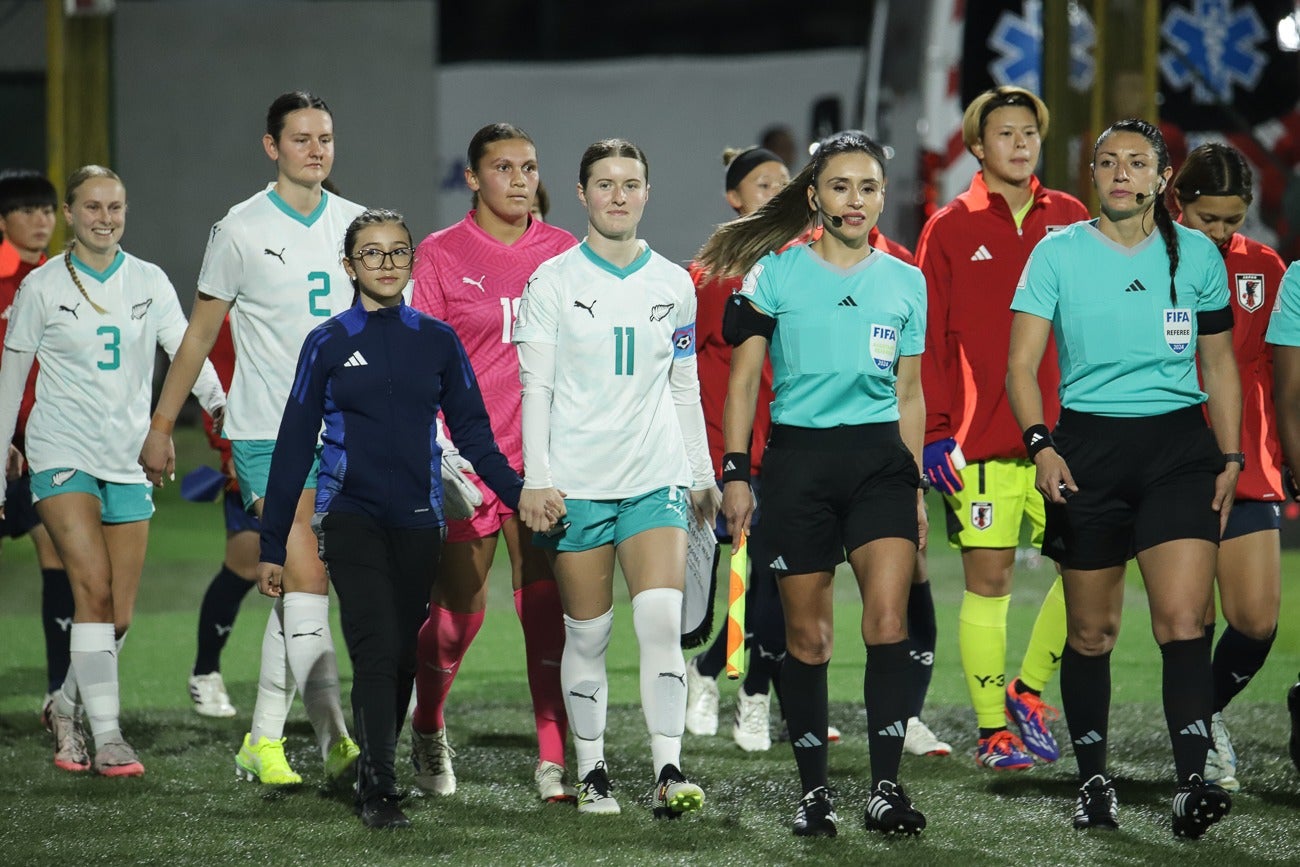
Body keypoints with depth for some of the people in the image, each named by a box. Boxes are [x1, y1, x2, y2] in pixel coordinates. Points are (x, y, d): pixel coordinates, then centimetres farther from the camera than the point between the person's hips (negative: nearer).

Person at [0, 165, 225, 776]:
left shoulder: (149, 283, 7)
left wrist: (218, 400, -23)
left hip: (128, 460, 4)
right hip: (62, 452, -3)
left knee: (119, 616, 3)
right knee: (94, 588, -19)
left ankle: (67, 706, 28)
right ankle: (106, 737, -18)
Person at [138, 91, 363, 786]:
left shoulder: (354, 225, 8)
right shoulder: (242, 230, -3)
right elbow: (200, 333, 4)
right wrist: (160, 425, 5)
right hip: (268, 434, -4)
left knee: (295, 592, 7)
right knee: (306, 581, -15)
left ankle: (264, 738, 15)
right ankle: (334, 738, -15)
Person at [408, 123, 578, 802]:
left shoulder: (564, 252, 7)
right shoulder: (439, 255, -1)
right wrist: (437, 450, -11)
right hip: (466, 459, -2)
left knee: (548, 606, -5)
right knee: (460, 608, 5)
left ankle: (553, 760, -3)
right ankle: (427, 728, 31)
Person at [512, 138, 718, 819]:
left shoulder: (674, 284, 10)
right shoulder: (553, 281, 1)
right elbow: (535, 385, -2)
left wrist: (703, 474, 17)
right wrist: (537, 476, -10)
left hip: (656, 478, 2)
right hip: (576, 481, -2)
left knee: (661, 621, -14)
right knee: (587, 635, 2)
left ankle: (668, 773, -15)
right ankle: (591, 773, 13)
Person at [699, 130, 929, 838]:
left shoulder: (905, 282, 11)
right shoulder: (774, 273, 3)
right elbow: (743, 378, 5)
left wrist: (917, 488, 15)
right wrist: (735, 473, -2)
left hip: (880, 459, 1)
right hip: (798, 459, -1)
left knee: (888, 617, -15)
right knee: (807, 634, 3)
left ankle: (885, 786, -14)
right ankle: (814, 792, 12)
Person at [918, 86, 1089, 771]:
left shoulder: (1071, 220, 10)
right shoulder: (949, 231, 3)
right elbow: (929, 340, 1)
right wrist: (934, 432, -6)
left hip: (1064, 433, 3)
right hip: (981, 443, -3)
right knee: (987, 580, -1)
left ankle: (1029, 689, 17)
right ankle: (993, 729, 7)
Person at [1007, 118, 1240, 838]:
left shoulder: (1197, 255, 6)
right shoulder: (1057, 254, 1)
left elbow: (1219, 364, 15)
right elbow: (1021, 365, -1)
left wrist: (1230, 458, 9)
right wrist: (1041, 445, -16)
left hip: (1179, 444, 0)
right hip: (1088, 446, 0)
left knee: (1183, 618, -15)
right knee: (1091, 629, 6)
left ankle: (1191, 785, -20)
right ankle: (1093, 781, 19)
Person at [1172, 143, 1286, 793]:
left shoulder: (1265, 268, 7)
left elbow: (1281, 373, 15)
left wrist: (1288, 457, 12)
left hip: (1249, 470, 3)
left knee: (1257, 622, -2)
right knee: (1192, 621, -3)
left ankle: (1208, 711, 24)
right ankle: (1202, 747, 12)